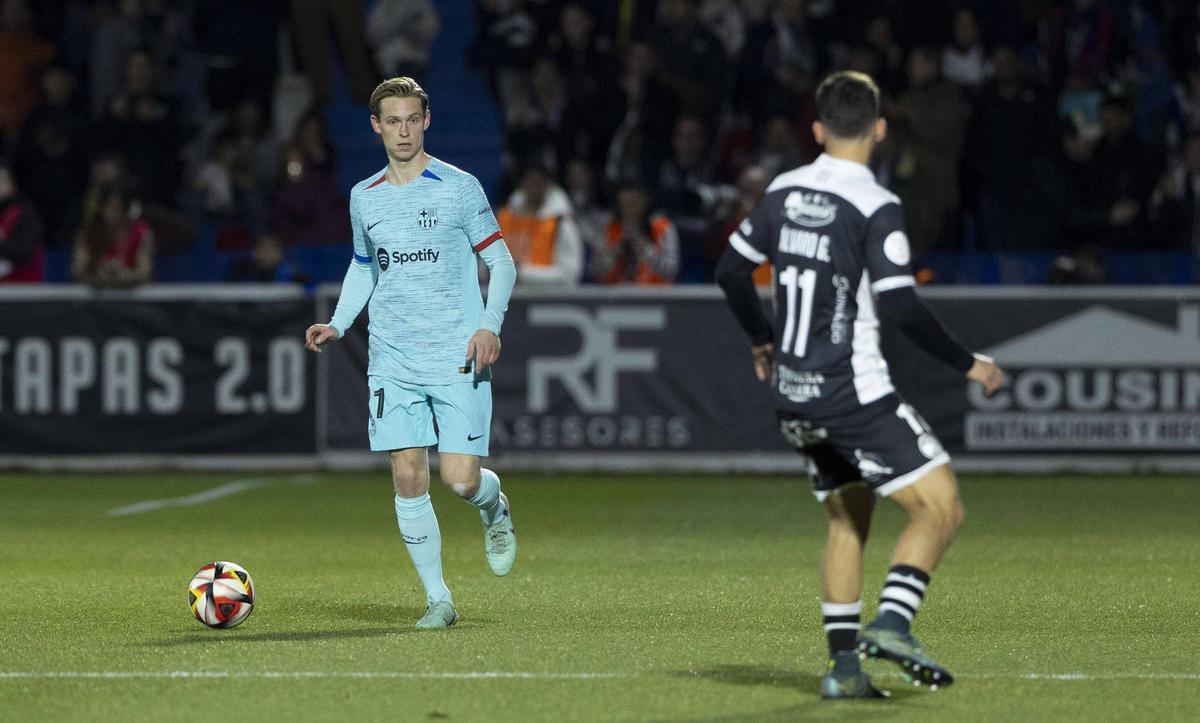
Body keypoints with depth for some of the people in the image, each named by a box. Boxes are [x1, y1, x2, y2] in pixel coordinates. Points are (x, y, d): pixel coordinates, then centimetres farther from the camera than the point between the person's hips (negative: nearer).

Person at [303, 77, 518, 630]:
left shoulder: (459, 187, -1)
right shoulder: (364, 197, 11)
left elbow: (500, 262, 2)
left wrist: (489, 325, -12)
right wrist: (338, 324, 11)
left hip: (458, 359, -3)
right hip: (393, 363, 3)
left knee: (461, 479, -10)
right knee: (408, 477, -5)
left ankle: (495, 511, 27)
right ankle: (438, 599, 5)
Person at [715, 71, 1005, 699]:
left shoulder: (784, 192, 7)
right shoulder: (875, 207, -13)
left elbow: (732, 270, 15)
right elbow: (900, 307, -19)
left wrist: (762, 339, 32)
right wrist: (966, 363, -7)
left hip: (794, 397, 7)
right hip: (852, 392, -7)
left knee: (847, 519, 18)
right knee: (940, 506, -5)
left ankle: (843, 663, 12)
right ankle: (892, 621, -22)